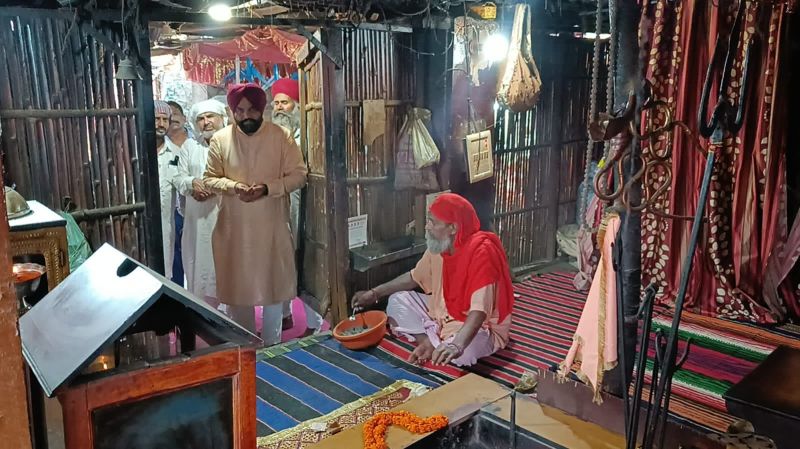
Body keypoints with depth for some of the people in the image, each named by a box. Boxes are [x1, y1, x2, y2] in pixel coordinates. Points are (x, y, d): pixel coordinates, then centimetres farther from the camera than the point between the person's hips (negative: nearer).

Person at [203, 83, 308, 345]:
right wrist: (233, 187, -19)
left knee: (273, 283, 9)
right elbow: (209, 179, 1)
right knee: (237, 284, 10)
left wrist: (267, 188, -20)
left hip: (272, 226, -1)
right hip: (234, 227, 1)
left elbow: (299, 175, -5)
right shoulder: (220, 139, -1)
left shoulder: (281, 136, -5)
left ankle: (272, 344, 25)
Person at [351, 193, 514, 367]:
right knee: (397, 300, 0)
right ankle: (431, 344, -15)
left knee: (465, 350, -39)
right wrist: (374, 293, 6)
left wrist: (457, 345, -52)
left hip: (480, 328, -7)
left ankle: (433, 347, -6)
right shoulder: (438, 246, -5)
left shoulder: (481, 251, -29)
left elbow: (479, 310, -38)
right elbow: (414, 277, 12)